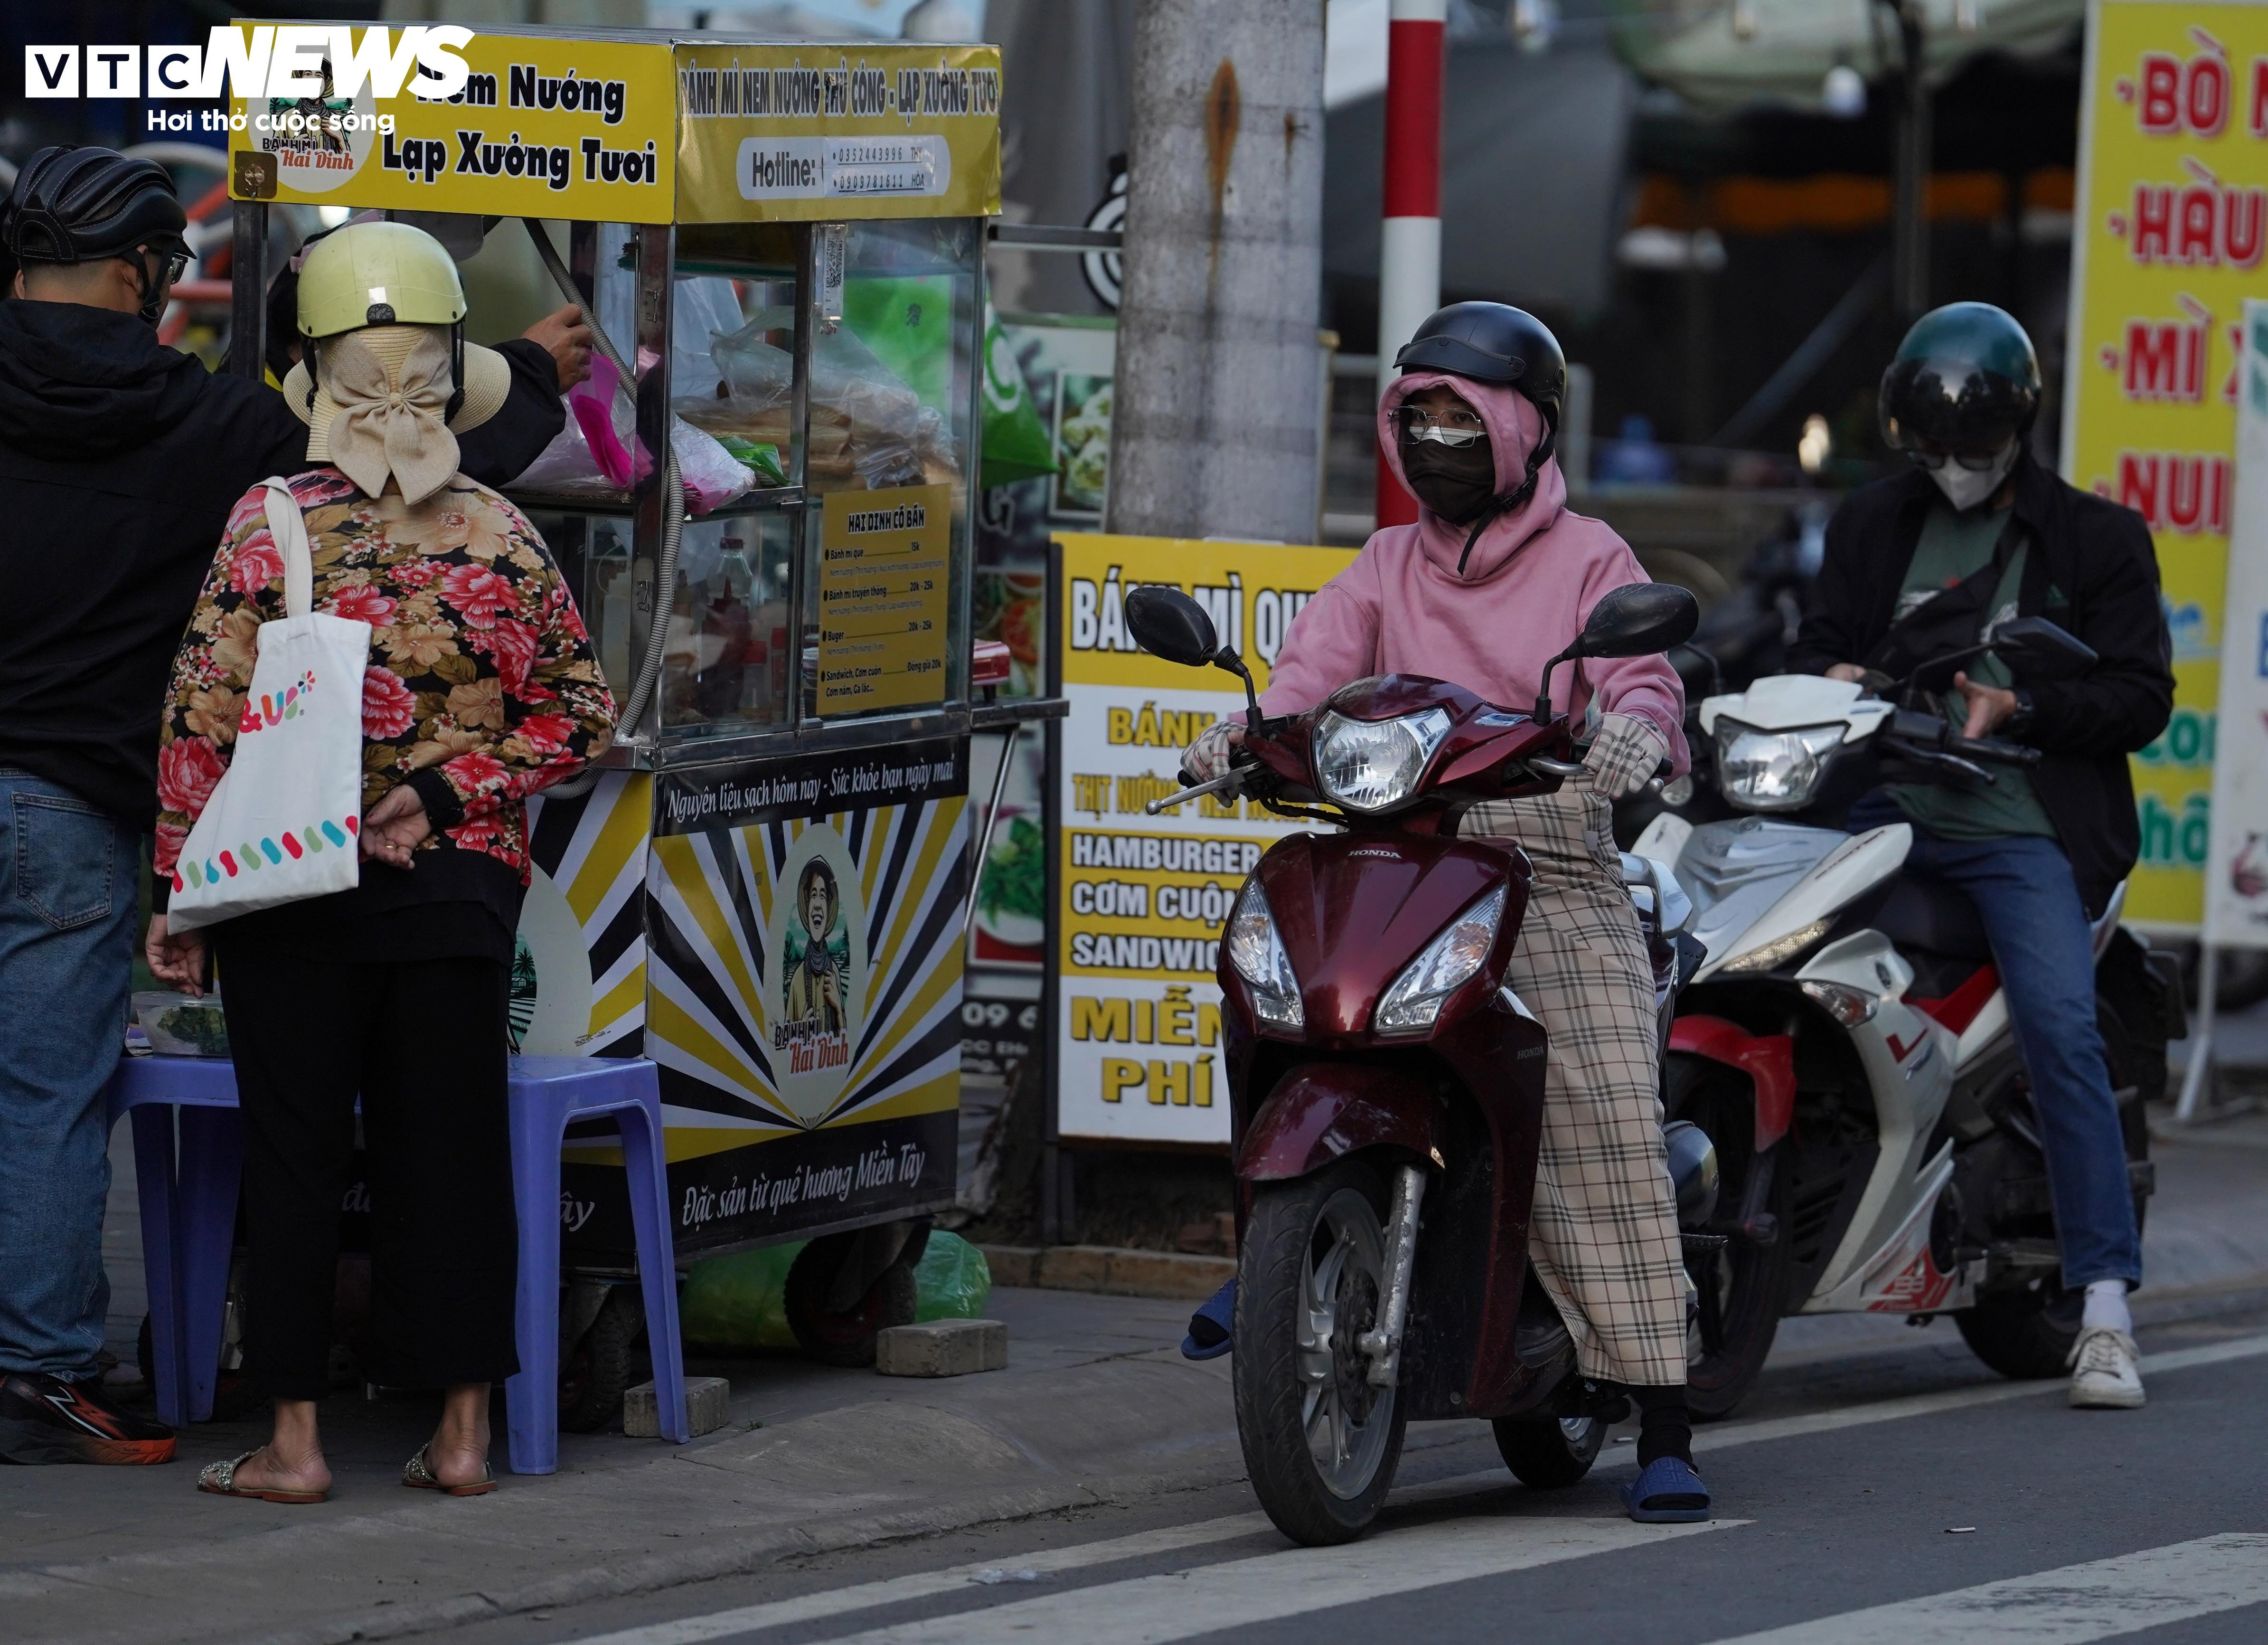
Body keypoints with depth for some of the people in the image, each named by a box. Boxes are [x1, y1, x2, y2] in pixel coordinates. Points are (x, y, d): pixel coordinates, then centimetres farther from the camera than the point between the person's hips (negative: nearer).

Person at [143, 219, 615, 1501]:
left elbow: (203, 717, -7)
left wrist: (180, 890, -2)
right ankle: (463, 1431, 9)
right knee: (452, 1154, 9)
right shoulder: (501, 537, -1)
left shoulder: (268, 526, -7)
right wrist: (449, 791, -1)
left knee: (297, 1155, 5)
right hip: (460, 892, 2)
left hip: (289, 893, -2)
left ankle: (294, 1440, 6)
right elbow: (581, 717, 0)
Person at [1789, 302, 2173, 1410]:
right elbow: (1818, 642, 24)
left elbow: (2141, 698, 4)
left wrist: (2019, 708, -12)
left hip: (2020, 831, -4)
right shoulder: (1872, 525, 20)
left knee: (2062, 1032, -19)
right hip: (1885, 812, 4)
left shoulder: (2095, 539, 11)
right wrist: (1830, 677, -1)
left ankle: (2105, 1308, -18)